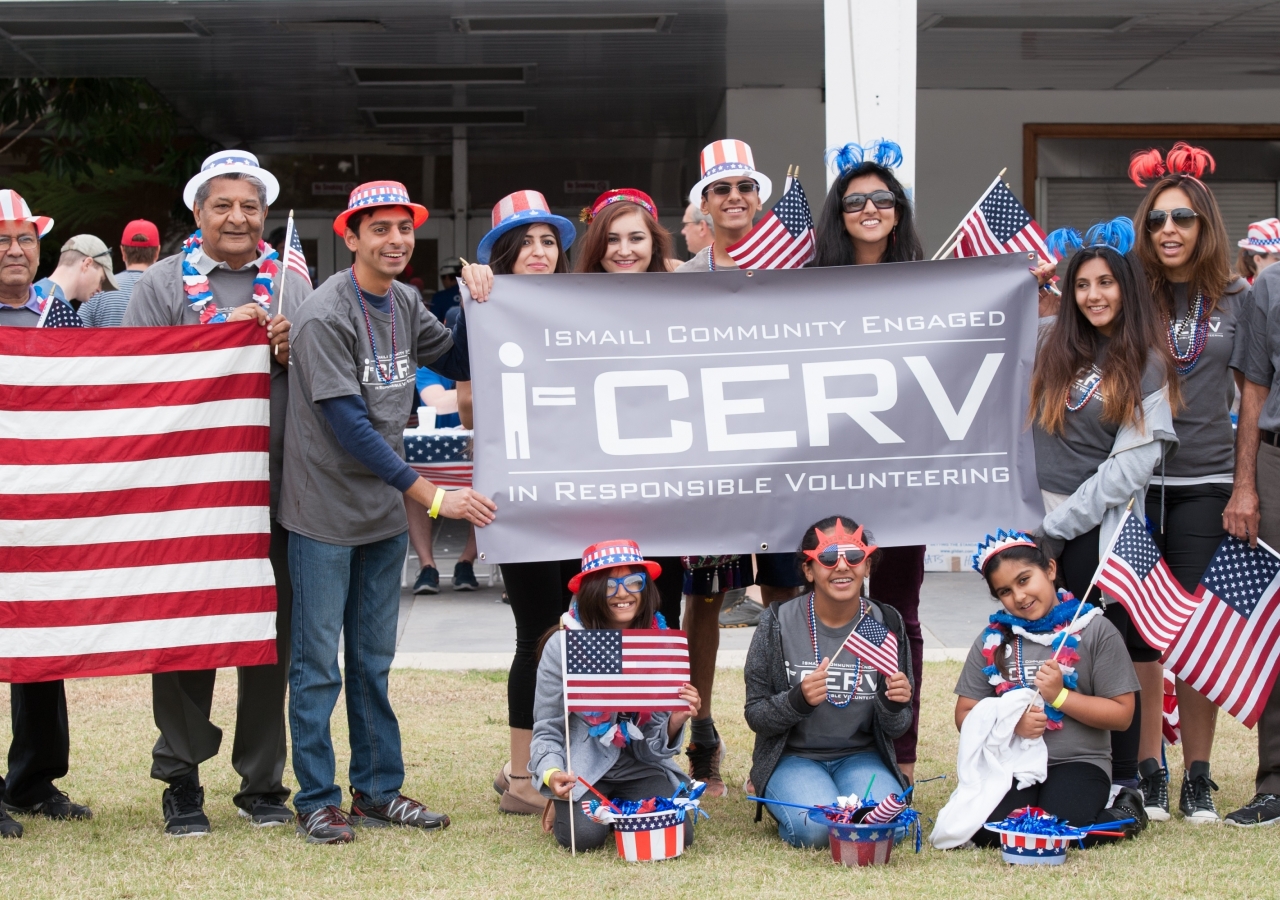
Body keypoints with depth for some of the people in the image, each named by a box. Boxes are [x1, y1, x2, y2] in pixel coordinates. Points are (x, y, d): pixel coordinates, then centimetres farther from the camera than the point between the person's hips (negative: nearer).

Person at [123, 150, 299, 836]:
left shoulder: (292, 285, 13)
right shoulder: (163, 285, 4)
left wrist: (293, 353, -6)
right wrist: (223, 336, -13)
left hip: (275, 486, 3)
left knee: (271, 633, 6)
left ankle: (262, 780, 18)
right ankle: (181, 782, 12)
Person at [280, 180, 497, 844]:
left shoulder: (404, 305, 6)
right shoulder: (324, 315, -17)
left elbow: (460, 363, 17)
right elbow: (348, 424, -22)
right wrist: (431, 494, -24)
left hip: (385, 513, 7)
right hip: (324, 512, -7)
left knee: (373, 661, 13)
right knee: (318, 663, 0)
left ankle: (378, 791, 21)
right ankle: (316, 801, 9)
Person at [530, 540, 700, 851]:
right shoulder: (562, 646, -13)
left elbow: (657, 744, -1)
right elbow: (546, 731, -6)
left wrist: (676, 721, -24)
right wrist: (552, 774, -27)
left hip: (639, 767, 2)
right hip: (581, 769, -2)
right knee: (585, 833, -27)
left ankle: (620, 808, 13)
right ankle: (563, 805, 11)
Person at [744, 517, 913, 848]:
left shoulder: (886, 624, -3)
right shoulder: (778, 624, -9)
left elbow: (894, 728, 4)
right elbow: (755, 716, -5)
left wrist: (895, 706, -20)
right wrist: (798, 700, -26)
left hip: (861, 757, 2)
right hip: (793, 757, -1)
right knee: (817, 827, -30)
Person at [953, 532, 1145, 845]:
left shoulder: (1094, 631, 0)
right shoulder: (992, 639, 9)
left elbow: (1121, 715, -2)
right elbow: (965, 714, 7)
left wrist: (1060, 695, -13)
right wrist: (1011, 722, -12)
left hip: (1078, 762, -2)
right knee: (986, 831, -26)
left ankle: (1122, 813, 5)